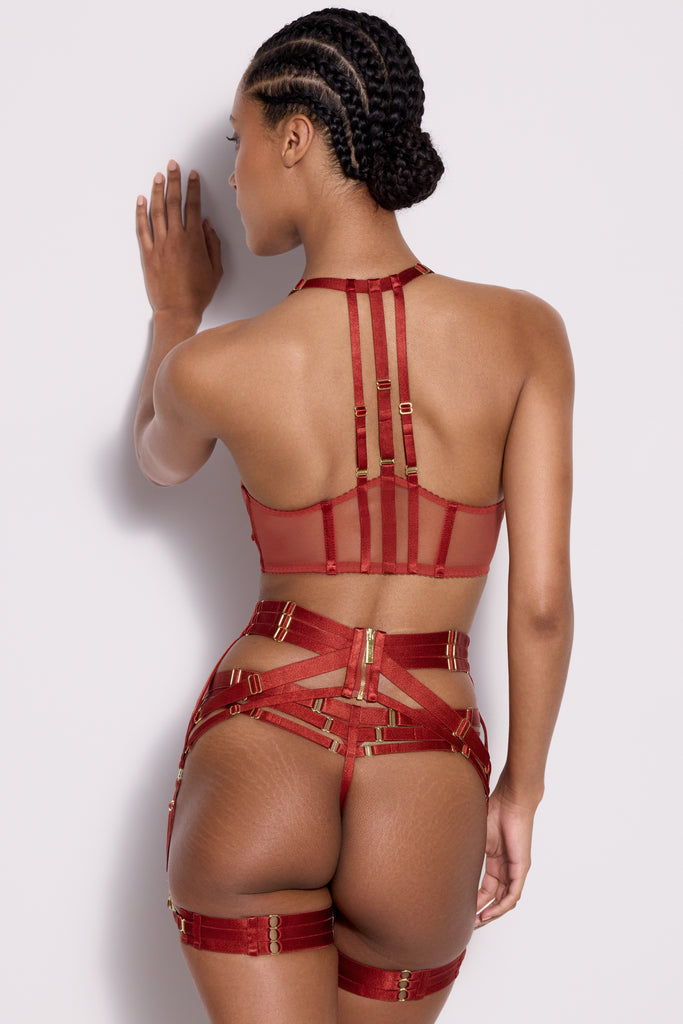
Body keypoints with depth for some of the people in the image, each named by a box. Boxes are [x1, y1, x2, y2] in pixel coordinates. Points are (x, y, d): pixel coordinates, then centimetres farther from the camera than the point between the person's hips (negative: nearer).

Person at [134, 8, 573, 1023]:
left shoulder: (212, 366, -12)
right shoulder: (524, 332, -9)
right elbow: (543, 604, -8)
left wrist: (176, 315, 26)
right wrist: (519, 796, 5)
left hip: (253, 758, -2)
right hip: (424, 802, 3)